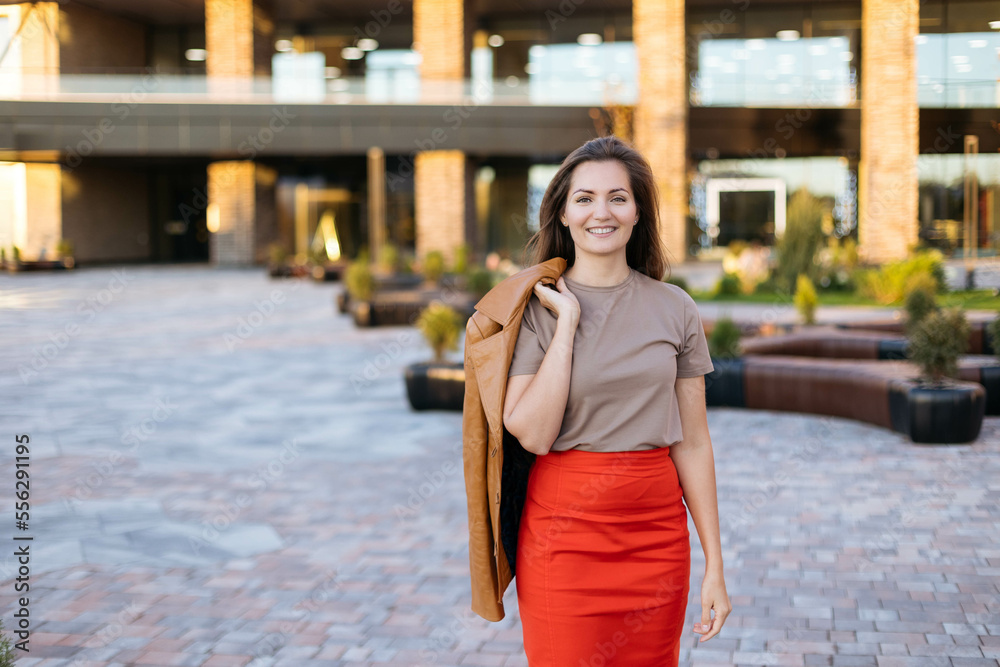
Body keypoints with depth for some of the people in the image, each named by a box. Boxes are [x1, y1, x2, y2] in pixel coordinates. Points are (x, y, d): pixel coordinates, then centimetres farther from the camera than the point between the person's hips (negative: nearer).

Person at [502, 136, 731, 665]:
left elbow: (692, 443, 5)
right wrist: (567, 322, -14)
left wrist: (714, 564, 4)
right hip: (564, 529, -2)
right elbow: (532, 434, -14)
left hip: (658, 533, 2)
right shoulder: (534, 307, -3)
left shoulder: (675, 309, 3)